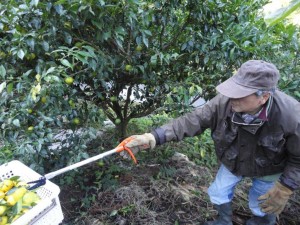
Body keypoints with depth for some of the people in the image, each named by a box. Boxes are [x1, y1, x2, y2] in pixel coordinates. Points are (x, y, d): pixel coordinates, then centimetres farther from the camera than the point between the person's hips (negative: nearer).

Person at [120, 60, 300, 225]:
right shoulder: (224, 102, -35)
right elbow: (192, 121, -34)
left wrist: (285, 188, -23)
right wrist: (153, 138, -43)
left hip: (267, 169, -2)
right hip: (232, 162, 3)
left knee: (261, 205, 18)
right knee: (218, 193, 16)